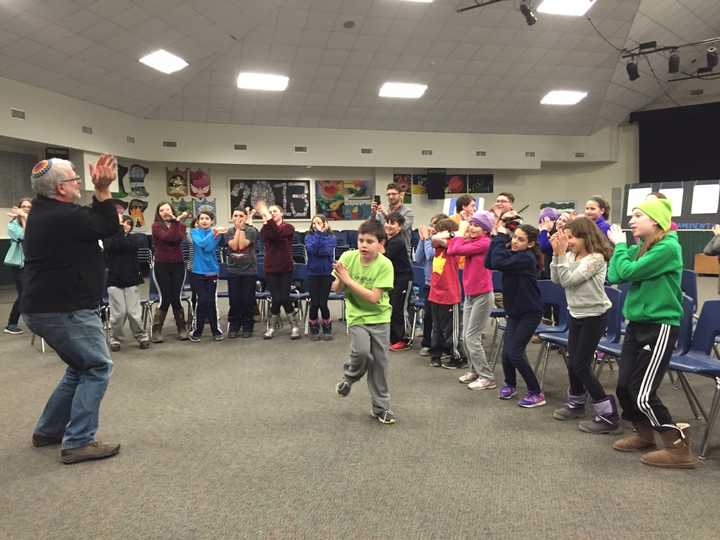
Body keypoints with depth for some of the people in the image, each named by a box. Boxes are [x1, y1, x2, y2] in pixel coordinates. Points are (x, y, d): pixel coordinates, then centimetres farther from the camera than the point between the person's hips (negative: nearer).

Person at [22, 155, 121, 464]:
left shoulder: (43, 210, 11)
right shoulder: (65, 217, -20)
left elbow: (93, 220, 16)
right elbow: (110, 227, -9)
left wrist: (100, 190, 9)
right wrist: (103, 189, -7)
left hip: (45, 308, 10)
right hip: (65, 310, -10)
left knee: (82, 367, 21)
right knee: (97, 368, -2)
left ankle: (48, 430, 29)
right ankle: (78, 443, -3)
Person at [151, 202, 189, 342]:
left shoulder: (180, 225, 7)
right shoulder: (156, 226, 0)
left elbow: (178, 238, -13)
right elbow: (167, 237, -18)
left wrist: (176, 221, -12)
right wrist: (176, 221, -12)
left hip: (178, 266, 2)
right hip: (161, 266, -2)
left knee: (176, 298, 3)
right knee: (165, 299, -4)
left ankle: (182, 329, 15)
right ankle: (156, 330, 8)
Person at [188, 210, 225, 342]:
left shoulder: (216, 233, 5)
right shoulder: (194, 232, 4)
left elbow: (210, 248, -11)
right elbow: (201, 243, -17)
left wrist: (216, 234, -21)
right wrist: (213, 233, -24)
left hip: (212, 271, 1)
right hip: (198, 271, -1)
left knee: (212, 301, 1)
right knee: (201, 301, -4)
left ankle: (216, 330, 13)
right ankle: (196, 331, 9)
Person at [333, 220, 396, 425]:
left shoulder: (385, 265, -17)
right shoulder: (348, 257, -11)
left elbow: (374, 297, -22)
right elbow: (336, 289, -4)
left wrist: (348, 280, -24)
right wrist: (340, 279, -27)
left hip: (379, 317, 0)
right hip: (356, 316, 0)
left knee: (379, 362, 5)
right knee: (361, 352, -22)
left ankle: (381, 407, 23)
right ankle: (349, 377, 12)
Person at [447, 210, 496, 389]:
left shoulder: (485, 243, -16)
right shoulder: (471, 242, 11)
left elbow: (459, 250, -19)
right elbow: (451, 251, 5)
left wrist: (462, 238, -2)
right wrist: (463, 236, 3)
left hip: (483, 296, -9)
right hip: (469, 295, 9)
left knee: (472, 338, -7)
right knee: (466, 337, 13)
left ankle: (487, 378, 3)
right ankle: (475, 371, 28)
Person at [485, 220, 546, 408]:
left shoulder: (527, 258, -21)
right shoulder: (511, 253, 3)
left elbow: (498, 263, -33)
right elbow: (489, 263, -9)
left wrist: (501, 236, -24)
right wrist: (496, 236, -13)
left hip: (530, 312, -7)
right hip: (514, 311, 7)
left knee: (515, 353, -10)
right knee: (506, 352, 3)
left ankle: (536, 393, 5)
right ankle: (510, 384, 29)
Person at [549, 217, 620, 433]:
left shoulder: (597, 257, -19)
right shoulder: (572, 255, 2)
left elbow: (569, 280, -25)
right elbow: (556, 279, -3)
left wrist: (562, 254, -23)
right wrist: (557, 253, -9)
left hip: (594, 316, -7)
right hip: (576, 314, 7)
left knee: (581, 365, -6)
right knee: (572, 362, 14)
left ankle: (608, 415, 4)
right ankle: (576, 403, 34)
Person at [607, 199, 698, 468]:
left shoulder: (668, 247, -16)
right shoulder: (639, 248, 8)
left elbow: (628, 272, -21)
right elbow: (615, 276, 0)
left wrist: (620, 244, -6)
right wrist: (621, 246, -3)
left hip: (660, 326, -8)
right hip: (636, 323, 8)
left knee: (643, 393, -7)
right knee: (624, 387, 10)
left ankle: (680, 449, 9)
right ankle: (644, 434, 31)